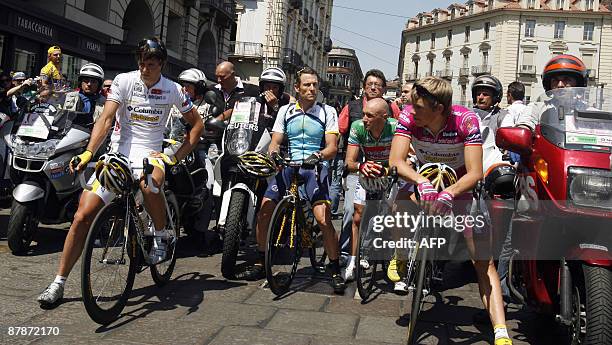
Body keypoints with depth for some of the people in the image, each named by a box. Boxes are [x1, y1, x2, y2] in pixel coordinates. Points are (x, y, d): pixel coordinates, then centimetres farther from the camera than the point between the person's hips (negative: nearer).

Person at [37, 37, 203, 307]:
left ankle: (161, 237, -9)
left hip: (149, 155, -1)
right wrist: (88, 153, -26)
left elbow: (197, 123, 8)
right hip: (118, 153, 1)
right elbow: (106, 119, -11)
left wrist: (176, 157, -3)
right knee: (83, 216, -7)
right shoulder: (124, 81, -2)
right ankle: (58, 283, 6)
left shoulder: (173, 90, 0)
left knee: (150, 185, -39)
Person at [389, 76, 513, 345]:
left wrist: (448, 193, -51)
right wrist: (422, 183, -49)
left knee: (485, 264, -10)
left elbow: (475, 174, -33)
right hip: (425, 181, 4)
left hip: (462, 189, -3)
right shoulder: (408, 118, -23)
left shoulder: (466, 120, -29)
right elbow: (396, 160, -31)